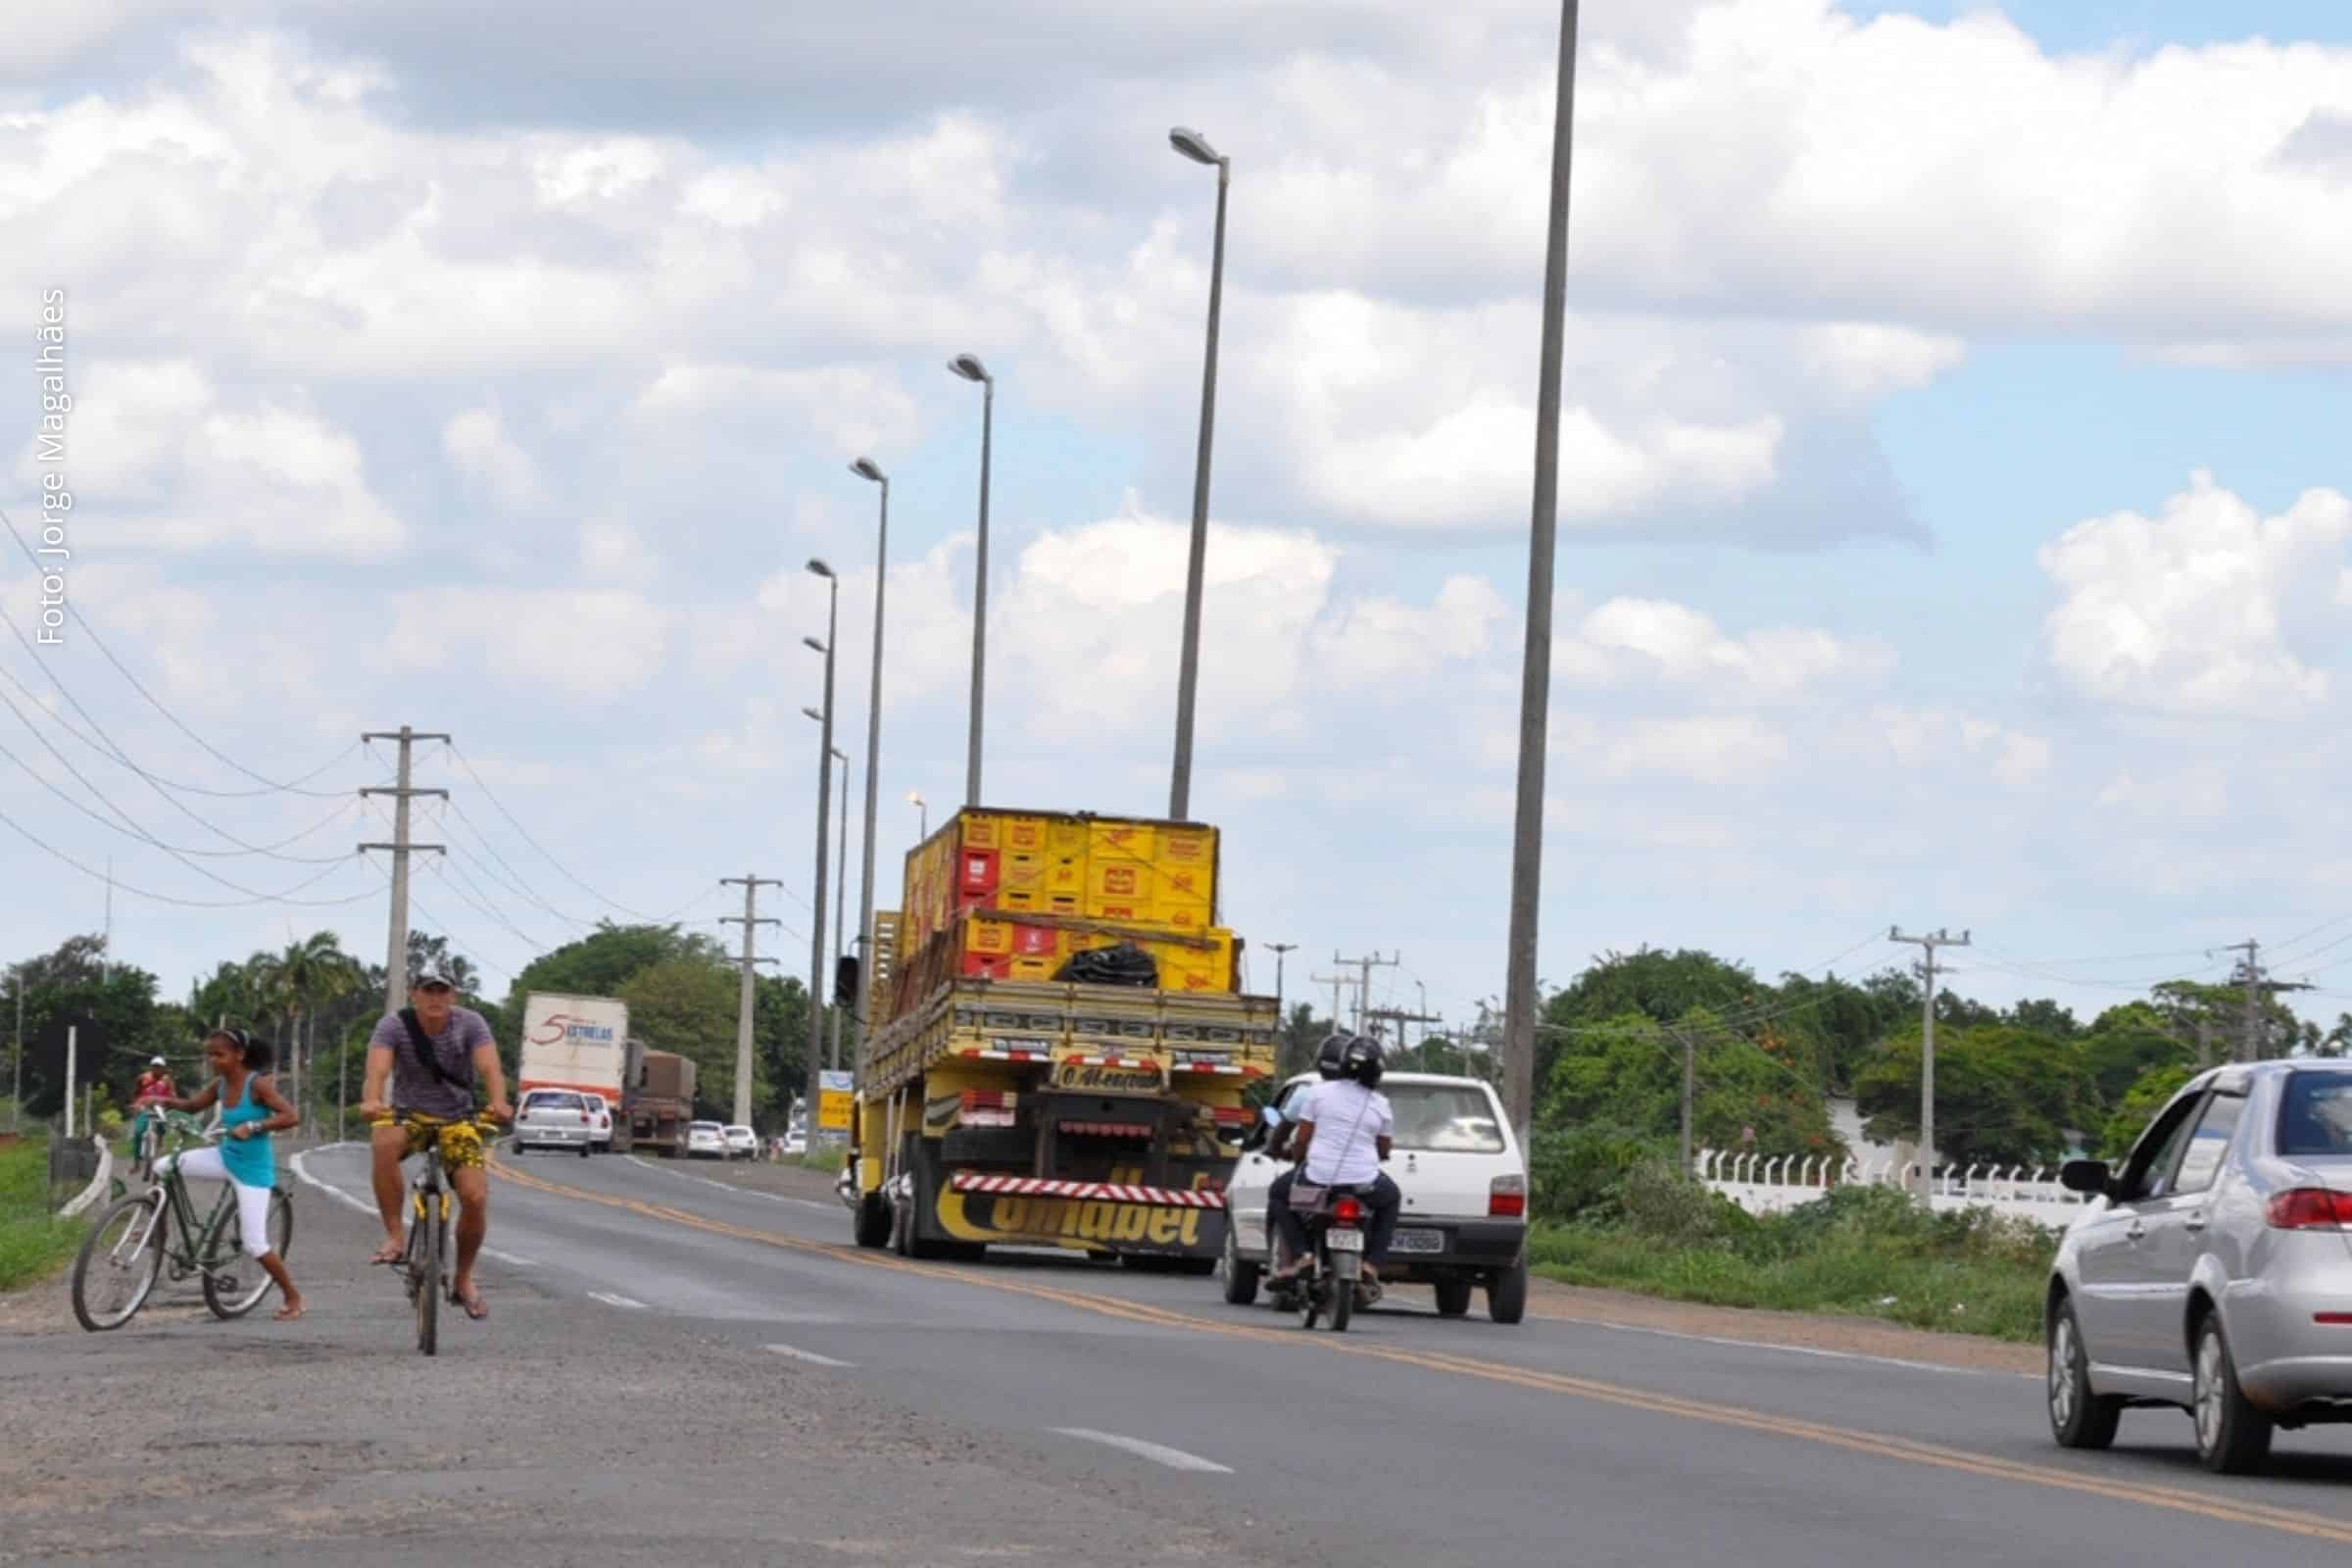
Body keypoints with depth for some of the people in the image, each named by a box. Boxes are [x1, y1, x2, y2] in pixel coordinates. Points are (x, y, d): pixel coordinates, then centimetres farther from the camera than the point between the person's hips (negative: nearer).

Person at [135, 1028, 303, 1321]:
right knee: (163, 1167, -8)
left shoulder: (258, 1084, -19)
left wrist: (253, 1127, -35)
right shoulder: (220, 1085, 0)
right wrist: (165, 1102, -7)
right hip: (225, 1157, 6)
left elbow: (291, 1118, -25)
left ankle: (292, 1297, 11)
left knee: (254, 1245, -8)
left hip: (252, 1168, -6)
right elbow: (192, 1105, 12)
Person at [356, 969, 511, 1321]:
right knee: (384, 1143, -37)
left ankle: (464, 1277, 9)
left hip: (457, 1119, 1)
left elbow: (489, 1065, -25)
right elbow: (378, 1065, -29)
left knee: (475, 1197, -17)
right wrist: (372, 1100, -51)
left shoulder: (470, 1024, -10)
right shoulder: (394, 1025, -12)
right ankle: (395, 1237, -26)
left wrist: (498, 1102, -47)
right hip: (409, 1115, -1)